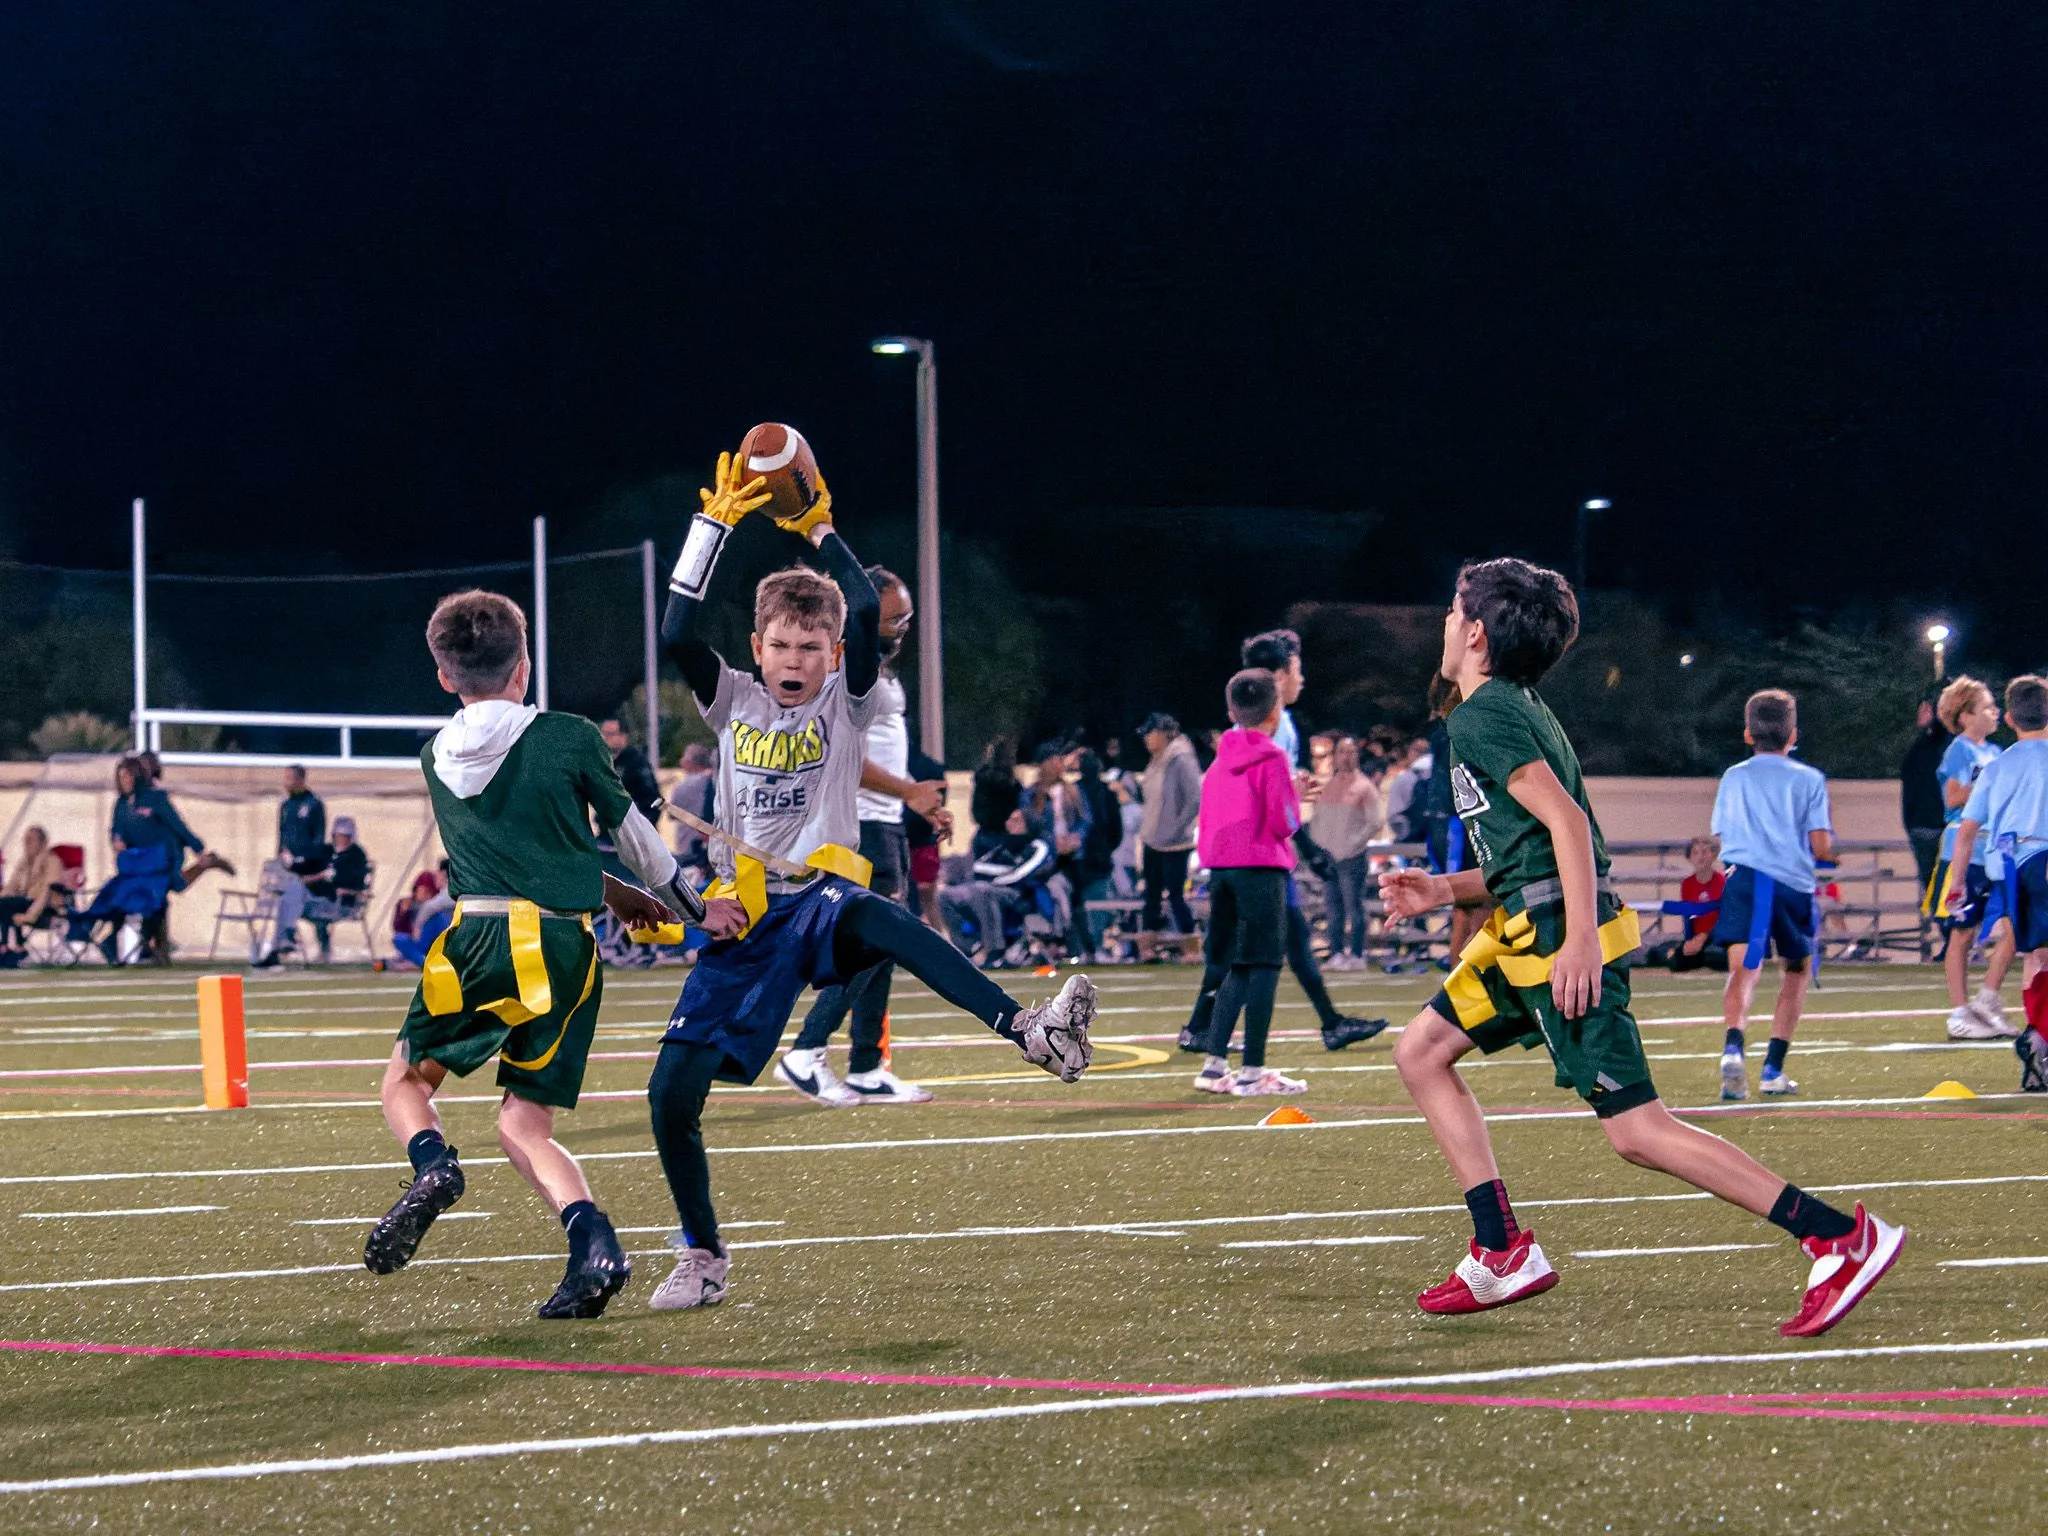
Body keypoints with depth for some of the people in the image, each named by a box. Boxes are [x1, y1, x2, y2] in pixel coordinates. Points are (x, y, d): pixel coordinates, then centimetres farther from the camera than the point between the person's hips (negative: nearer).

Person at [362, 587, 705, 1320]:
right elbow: (633, 836, 15)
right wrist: (694, 908, 32)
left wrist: (613, 892, 36)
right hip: (567, 943, 0)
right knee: (523, 1126, 8)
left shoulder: (439, 758, 14)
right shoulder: (571, 738, 5)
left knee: (406, 1080, 18)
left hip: (481, 935, 0)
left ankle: (432, 1165, -16)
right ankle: (593, 1242, -17)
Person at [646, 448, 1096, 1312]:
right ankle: (702, 1260, 16)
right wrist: (714, 524, -8)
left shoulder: (846, 704, 4)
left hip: (820, 899, -4)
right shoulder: (734, 704, 10)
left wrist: (818, 533, -9)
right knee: (672, 1093, -5)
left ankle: (1033, 1034, -60)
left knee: (873, 918, -42)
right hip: (744, 920, 4)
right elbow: (678, 631, -7)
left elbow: (866, 614, -14)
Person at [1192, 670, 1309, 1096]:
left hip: (1221, 868, 7)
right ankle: (1253, 1070, -6)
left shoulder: (1220, 761, 12)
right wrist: (1296, 798, 7)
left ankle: (1214, 1064, 10)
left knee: (1237, 969, 14)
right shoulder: (1272, 758, -8)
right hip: (1261, 868, -7)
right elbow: (1285, 822, -12)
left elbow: (1208, 818, 13)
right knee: (1264, 966, -3)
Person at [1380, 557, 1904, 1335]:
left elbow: (1566, 821, -21)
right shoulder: (1516, 709, 20)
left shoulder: (1481, 717, -10)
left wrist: (1578, 940, -27)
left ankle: (1839, 1237, -17)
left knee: (1636, 1130, -12)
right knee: (1421, 1053, 16)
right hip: (1527, 935, 10)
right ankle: (1504, 1253, 11)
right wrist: (1445, 890, 21)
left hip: (1559, 935, -10)